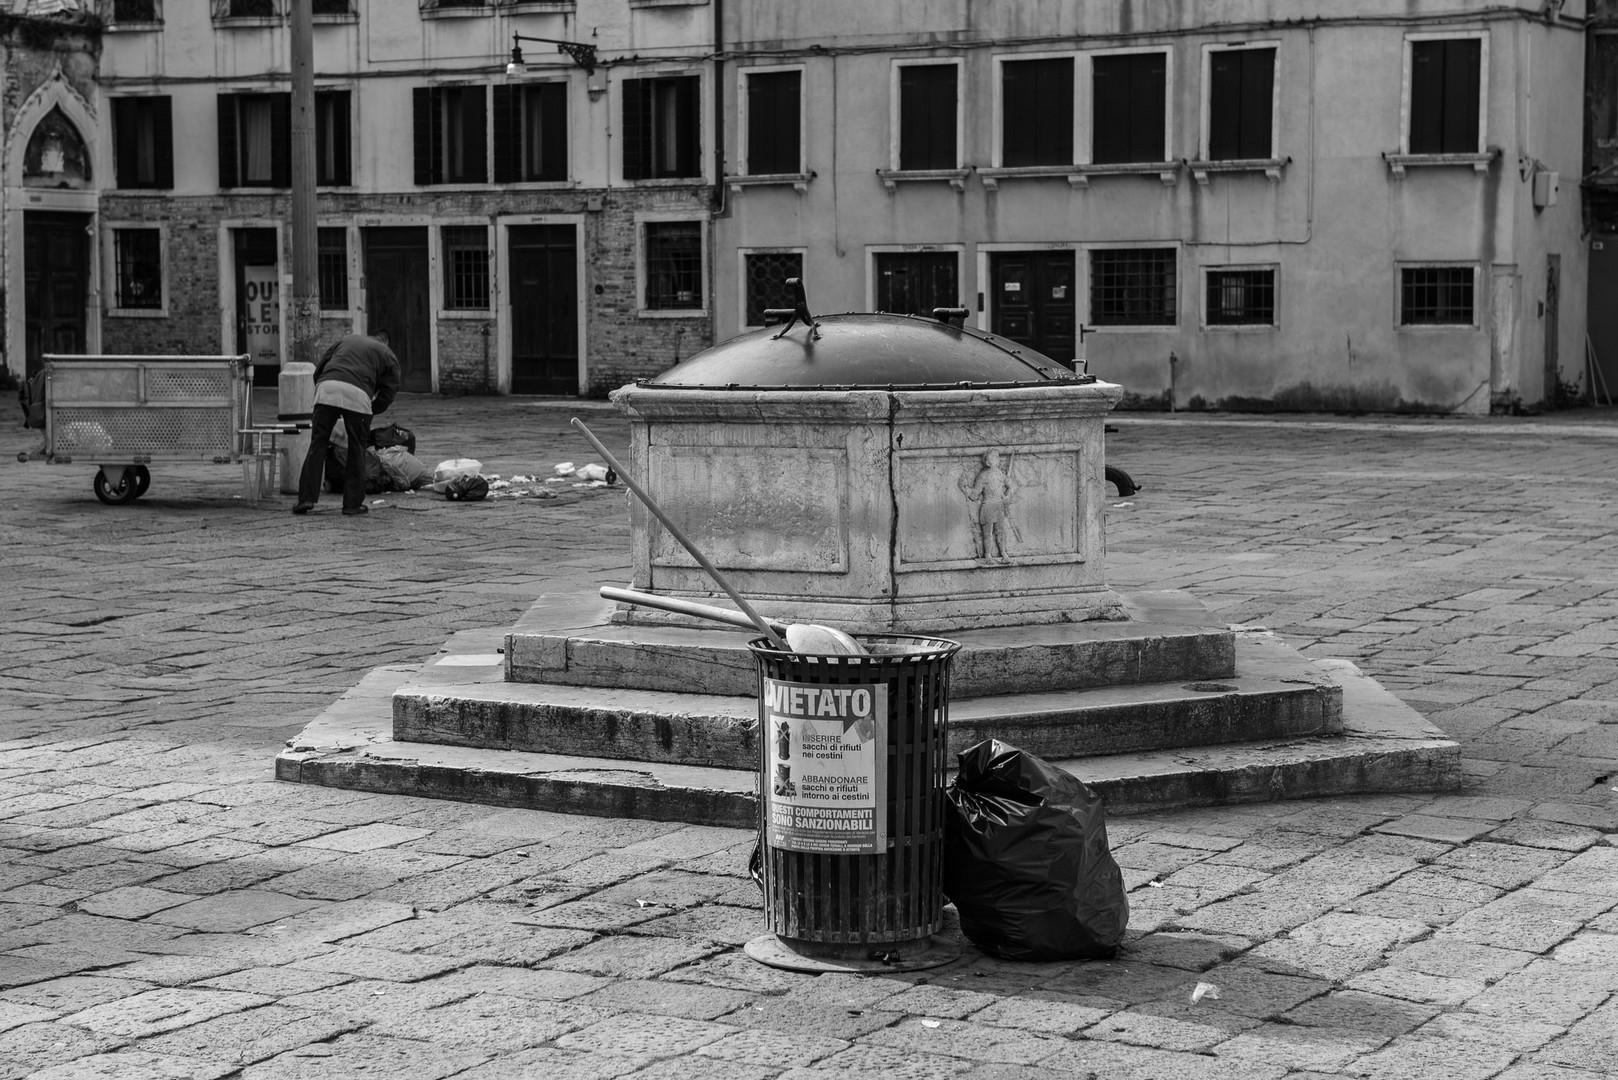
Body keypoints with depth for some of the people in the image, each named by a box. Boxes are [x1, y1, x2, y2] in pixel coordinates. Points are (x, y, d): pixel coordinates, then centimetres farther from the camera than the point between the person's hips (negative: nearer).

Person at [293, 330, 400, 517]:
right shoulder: (388, 356, 24)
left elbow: (318, 369, 26)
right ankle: (353, 503, 11)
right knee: (357, 449, 10)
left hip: (326, 386, 2)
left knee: (318, 444, 6)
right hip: (357, 393, -2)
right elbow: (387, 394, 14)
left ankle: (306, 498, 0)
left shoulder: (348, 340, 33)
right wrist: (369, 411, 25)